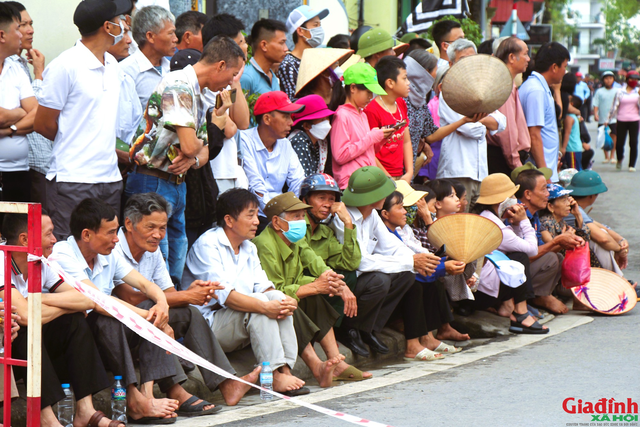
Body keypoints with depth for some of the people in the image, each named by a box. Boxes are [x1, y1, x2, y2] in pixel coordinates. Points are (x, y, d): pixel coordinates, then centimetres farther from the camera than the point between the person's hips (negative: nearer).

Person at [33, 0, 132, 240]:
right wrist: (75, 146, 6)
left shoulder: (112, 65, 14)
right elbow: (43, 125, -6)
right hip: (73, 181, -7)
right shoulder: (64, 66, -10)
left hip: (110, 177, 7)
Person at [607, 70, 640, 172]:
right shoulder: (620, 92, 5)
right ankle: (620, 159, 29)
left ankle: (632, 165, 7)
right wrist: (608, 120, 6)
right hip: (622, 120, 0)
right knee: (619, 143, -2)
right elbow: (614, 107, 7)